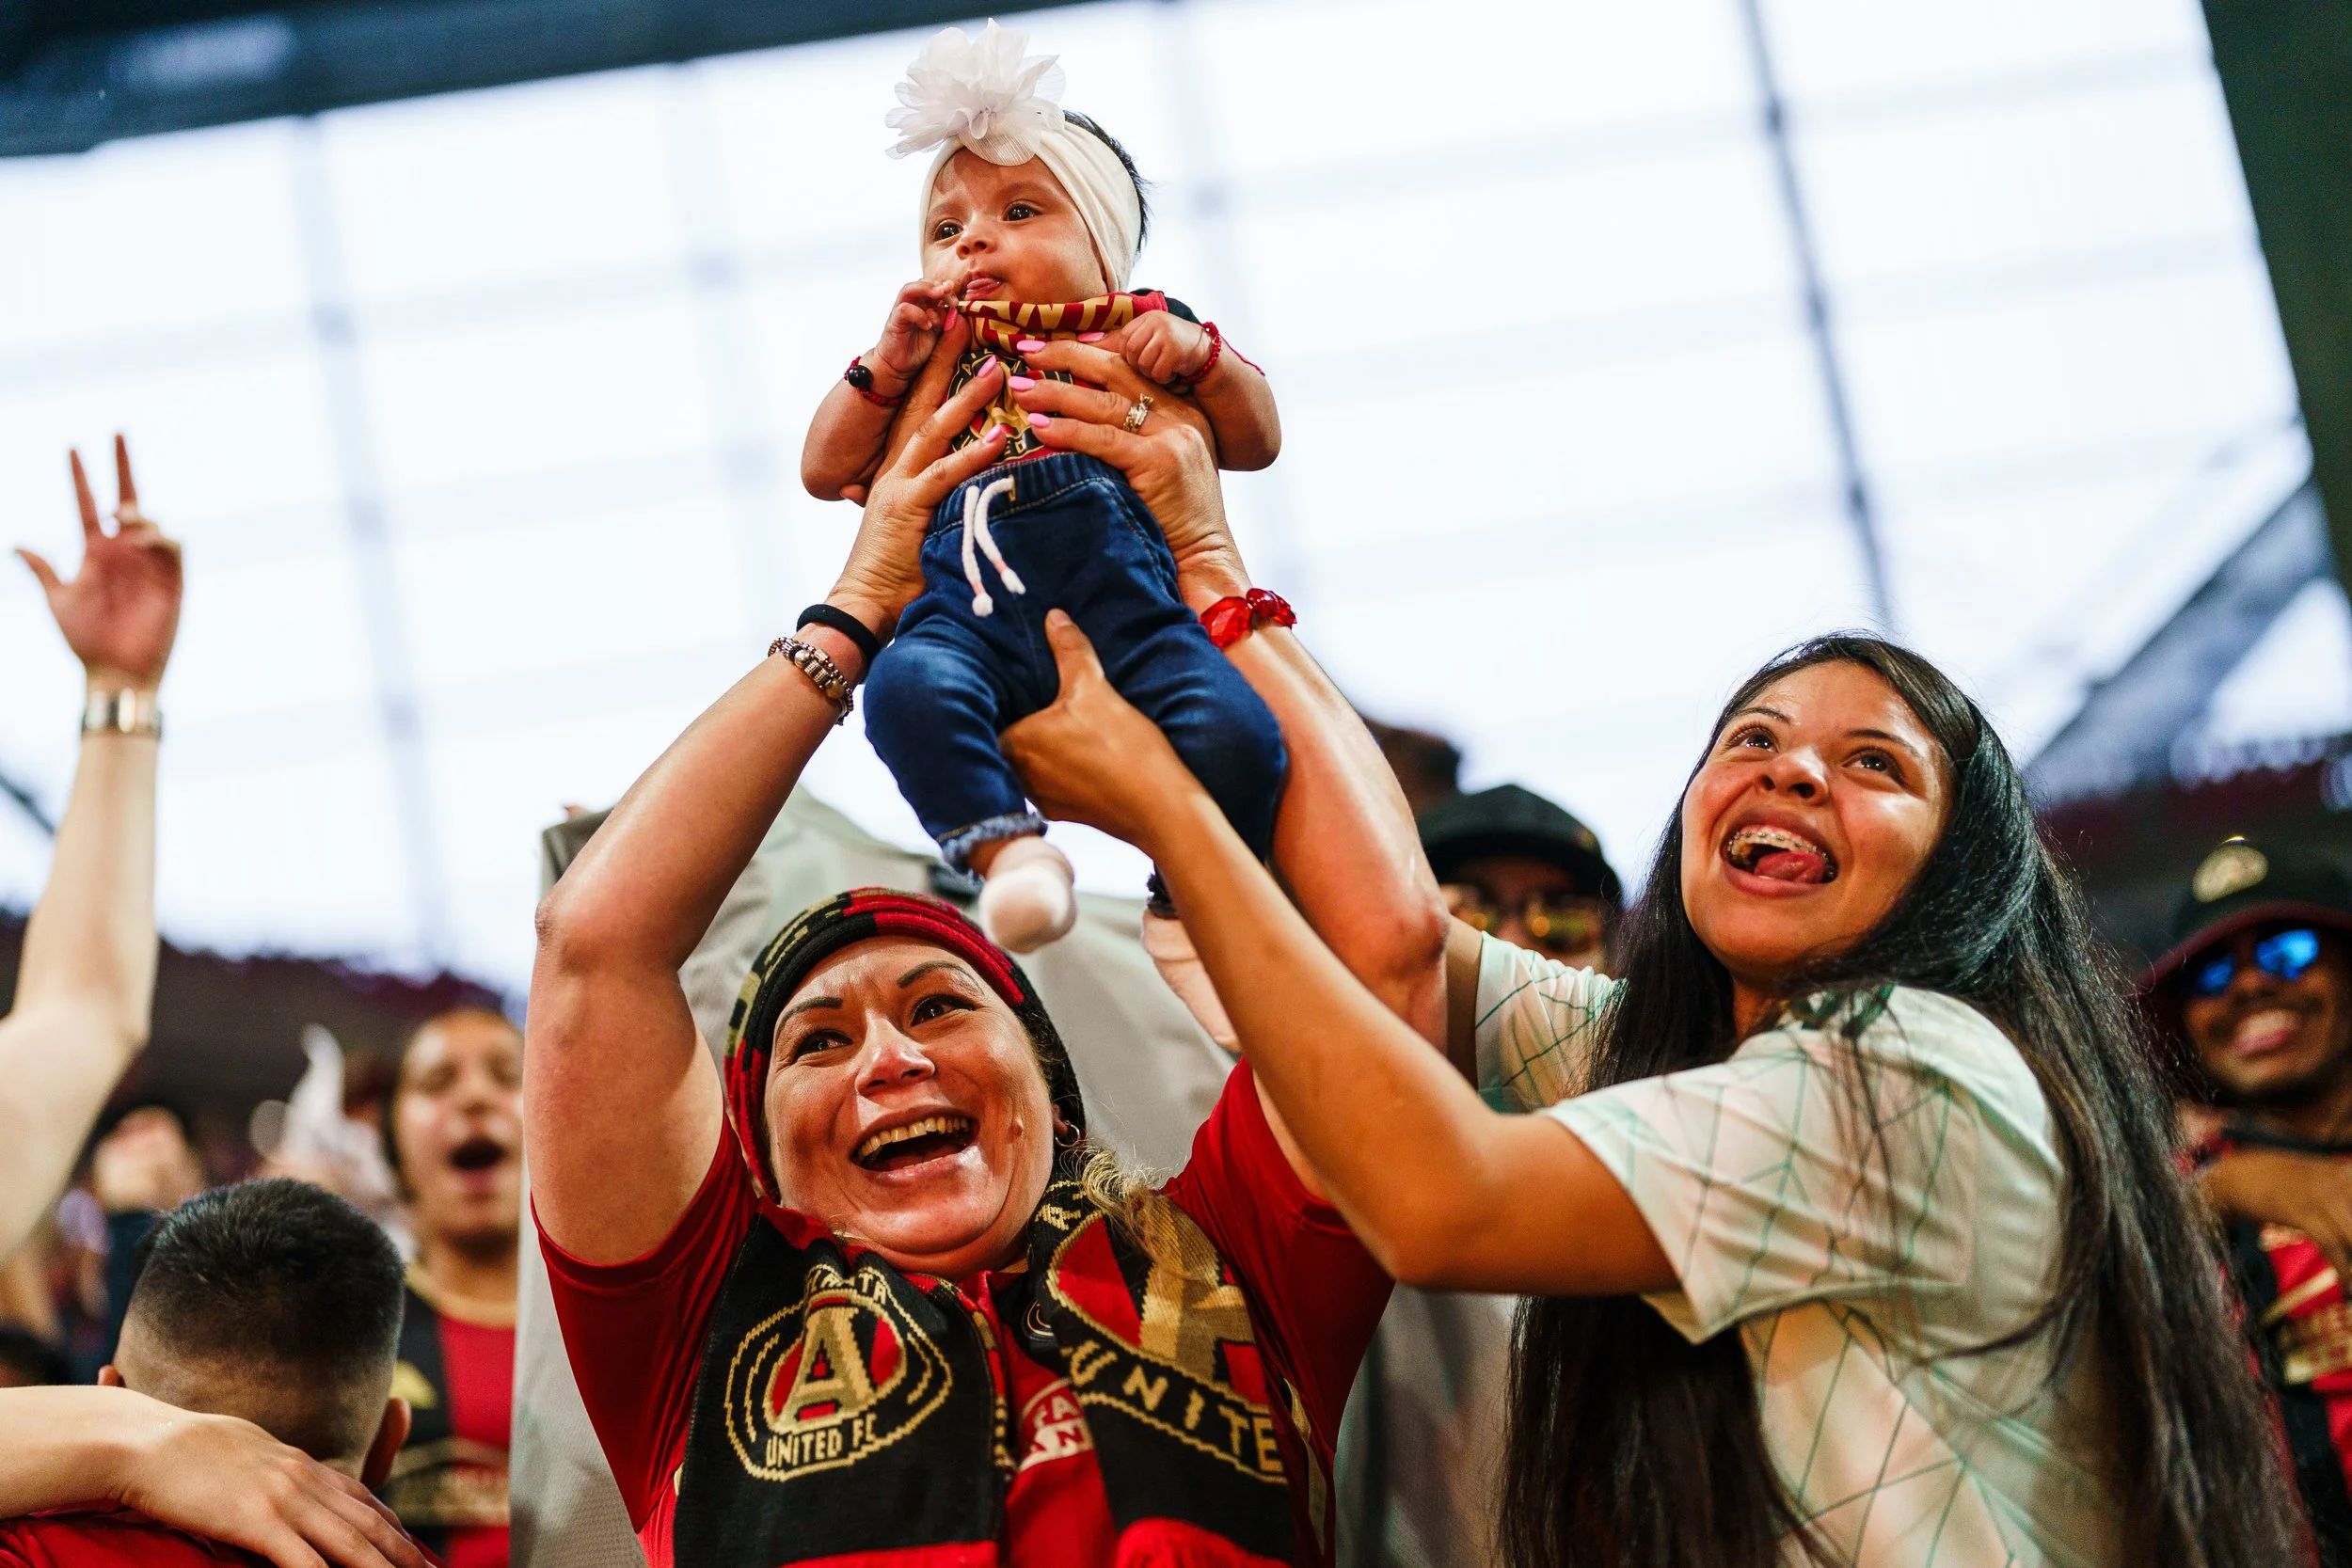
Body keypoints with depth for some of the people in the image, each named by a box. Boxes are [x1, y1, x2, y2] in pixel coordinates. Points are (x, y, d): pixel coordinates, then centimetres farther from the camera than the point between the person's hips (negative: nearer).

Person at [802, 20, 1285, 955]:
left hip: (1123, 597, -1)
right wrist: (885, 367, 12)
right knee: (907, 688, -36)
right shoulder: (928, 364, 32)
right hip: (970, 611, 1)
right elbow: (825, 472, 24)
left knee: (1234, 736, -28)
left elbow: (1256, 442, 22)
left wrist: (1199, 354, 4)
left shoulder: (1140, 338, 28)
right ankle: (1006, 850, -36)